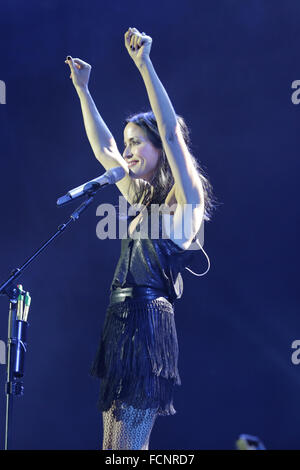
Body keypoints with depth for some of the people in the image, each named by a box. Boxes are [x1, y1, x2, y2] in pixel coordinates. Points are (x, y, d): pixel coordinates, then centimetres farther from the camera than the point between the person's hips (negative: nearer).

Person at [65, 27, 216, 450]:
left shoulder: (186, 201, -5)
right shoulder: (141, 197, 17)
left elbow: (171, 132, -17)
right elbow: (102, 147, 24)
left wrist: (145, 65, -21)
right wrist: (83, 89, 23)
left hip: (148, 323, -9)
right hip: (121, 321, 9)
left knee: (129, 446, -8)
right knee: (115, 444, 11)